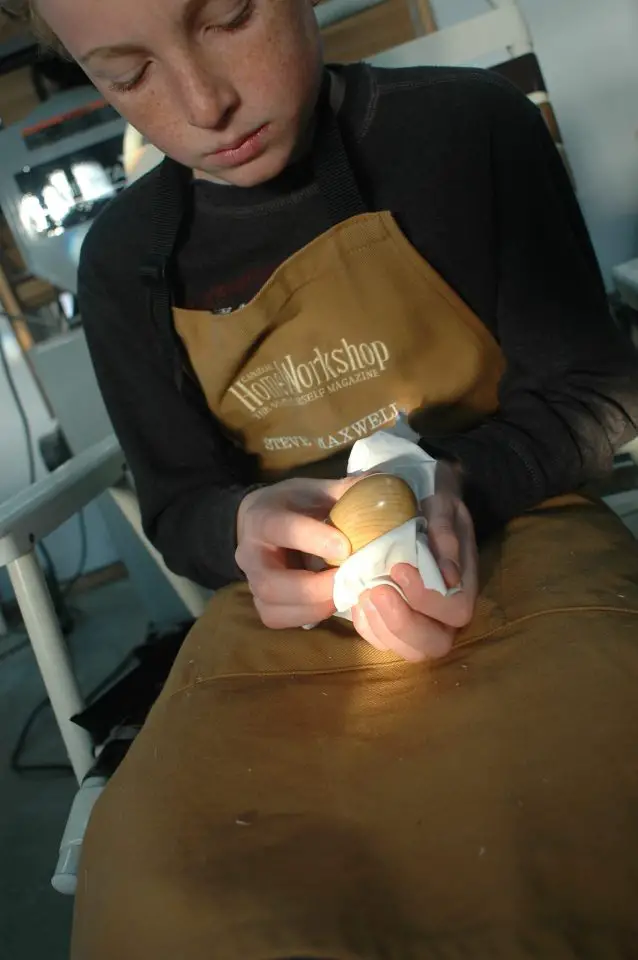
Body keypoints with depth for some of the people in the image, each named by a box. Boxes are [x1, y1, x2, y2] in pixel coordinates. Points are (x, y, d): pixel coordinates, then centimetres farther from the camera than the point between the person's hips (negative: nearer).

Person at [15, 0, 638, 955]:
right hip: (296, 591, 3)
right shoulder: (124, 261, 4)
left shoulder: (469, 126, -4)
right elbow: (178, 502, 9)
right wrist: (246, 523, -15)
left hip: (511, 532, -1)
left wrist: (463, 482, -20)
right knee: (157, 874, -24)